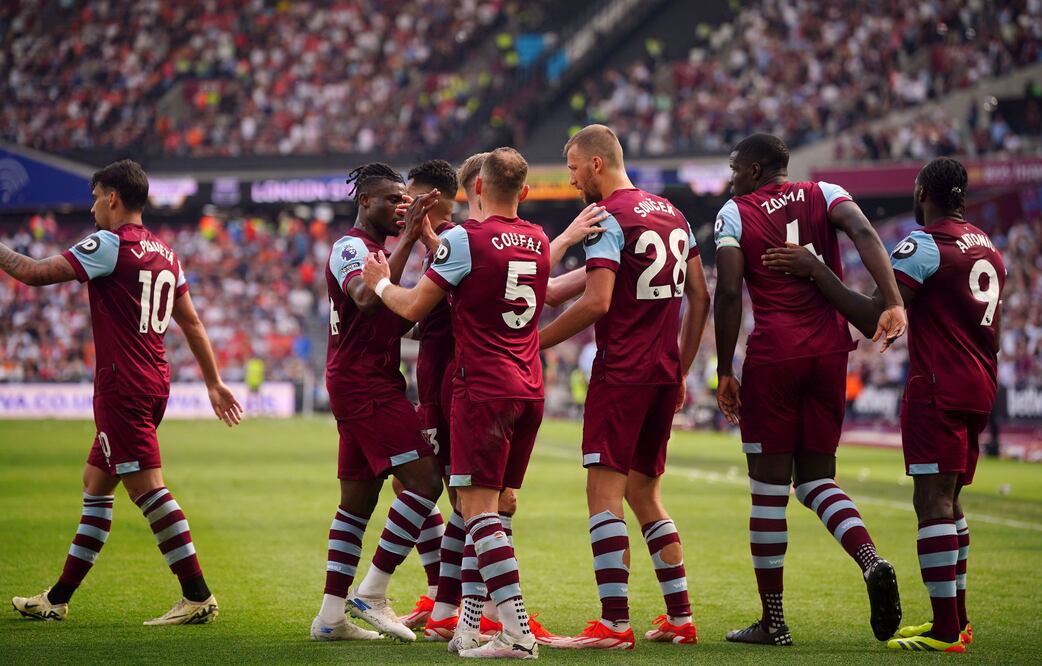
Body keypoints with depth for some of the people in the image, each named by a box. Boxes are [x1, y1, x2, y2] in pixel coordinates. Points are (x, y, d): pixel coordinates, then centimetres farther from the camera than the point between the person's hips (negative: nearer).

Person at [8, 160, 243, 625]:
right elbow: (191, 323, 18)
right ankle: (58, 599, 22)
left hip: (122, 385, -9)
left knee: (147, 488, -9)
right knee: (95, 486, 15)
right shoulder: (164, 252, 14)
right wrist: (214, 382, 22)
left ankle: (198, 596, -13)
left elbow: (35, 273, -12)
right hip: (153, 382, 9)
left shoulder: (109, 244, -11)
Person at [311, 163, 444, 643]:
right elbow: (367, 299, -31)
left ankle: (331, 616, 11)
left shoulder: (375, 250, 22)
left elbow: (398, 319, 24)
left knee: (358, 500, 10)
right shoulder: (351, 247, -10)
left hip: (362, 385, 11)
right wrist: (408, 238, -30)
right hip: (365, 385, -11)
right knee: (424, 480, -15)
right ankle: (371, 593, -12)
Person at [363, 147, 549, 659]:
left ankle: (517, 632, -19)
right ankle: (474, 625, 12)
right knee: (493, 505, 12)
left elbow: (413, 308, -3)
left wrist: (381, 283, 17)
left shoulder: (465, 240, -10)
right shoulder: (540, 242, 11)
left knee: (478, 506, -8)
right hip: (530, 387, 7)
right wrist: (435, 243, 36)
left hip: (483, 387, -7)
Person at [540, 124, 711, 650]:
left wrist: (536, 342, -11)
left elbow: (597, 302, -20)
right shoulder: (671, 213, 16)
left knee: (604, 492, -7)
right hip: (665, 372, 8)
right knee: (643, 493, 16)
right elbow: (700, 297, 17)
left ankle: (614, 623, -12)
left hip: (622, 371, -8)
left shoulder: (607, 217, -10)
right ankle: (680, 617, 15)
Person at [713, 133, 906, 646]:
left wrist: (724, 372, -1)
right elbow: (863, 233, -9)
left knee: (769, 487, 3)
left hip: (773, 355, -4)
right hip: (829, 353, 4)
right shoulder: (823, 195, 11)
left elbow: (729, 293, -6)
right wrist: (893, 303, -18)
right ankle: (871, 560, -13)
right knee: (816, 478, 15)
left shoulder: (735, 214, 3)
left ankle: (773, 621, 7)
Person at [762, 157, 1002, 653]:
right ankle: (957, 619, 20)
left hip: (937, 388, -9)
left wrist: (816, 272, -14)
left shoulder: (924, 245, -11)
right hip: (978, 389, 9)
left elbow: (874, 319, -18)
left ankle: (945, 629, -15)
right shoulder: (989, 250, 16)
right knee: (949, 500, 17)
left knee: (932, 499, -10)